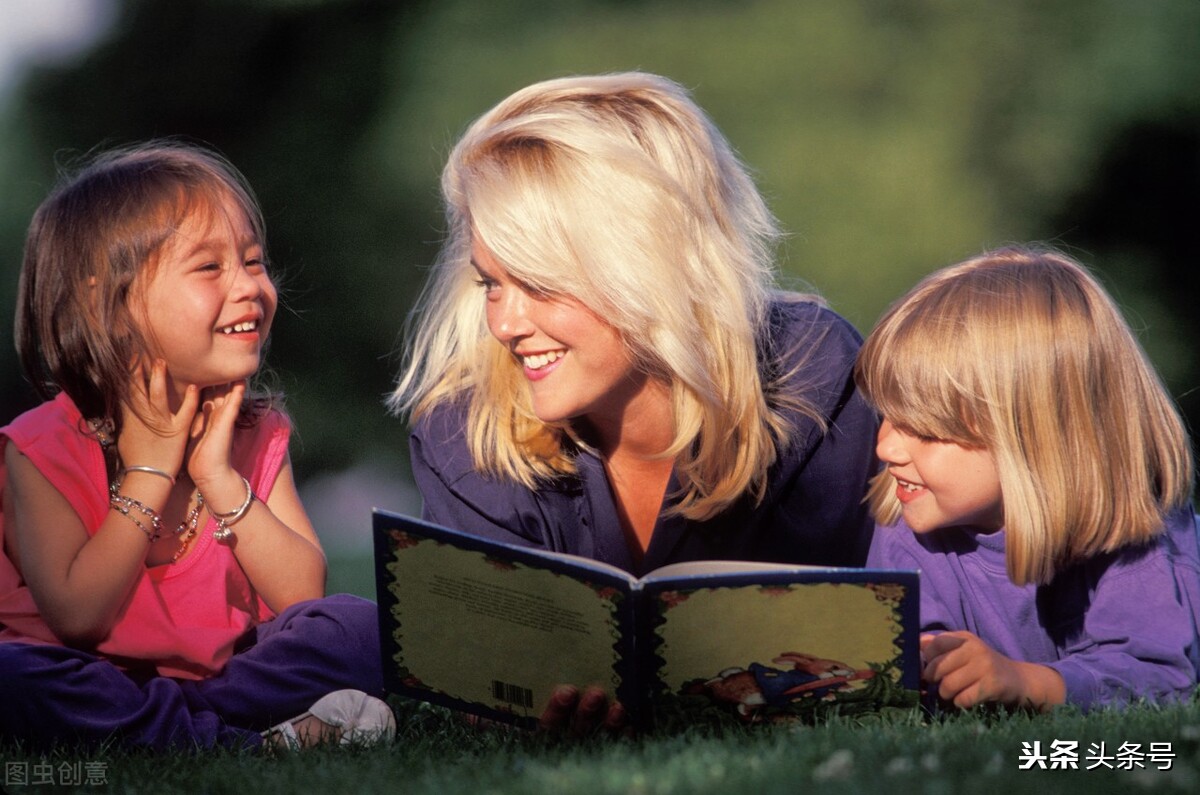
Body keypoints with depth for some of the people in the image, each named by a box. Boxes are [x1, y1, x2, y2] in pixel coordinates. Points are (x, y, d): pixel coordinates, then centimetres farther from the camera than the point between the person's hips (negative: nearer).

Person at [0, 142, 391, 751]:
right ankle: (263, 742, -30)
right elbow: (77, 618, -17)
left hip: (227, 675, 3)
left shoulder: (255, 434, 6)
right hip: (106, 688, -3)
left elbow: (304, 595, -4)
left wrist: (219, 477, -12)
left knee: (357, 626, -17)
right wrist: (149, 471, -14)